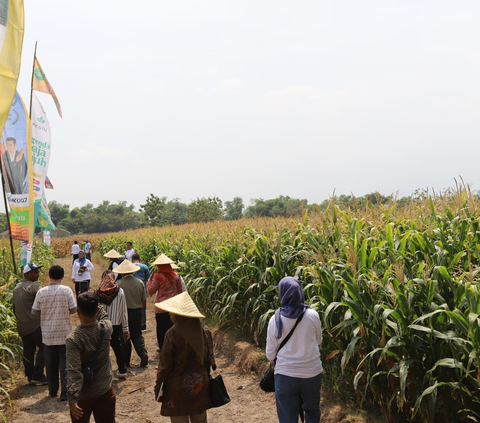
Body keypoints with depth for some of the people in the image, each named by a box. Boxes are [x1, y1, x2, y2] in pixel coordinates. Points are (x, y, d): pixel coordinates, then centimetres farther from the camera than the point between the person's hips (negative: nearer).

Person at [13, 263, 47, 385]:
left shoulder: (17, 288, 14)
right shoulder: (35, 286, -14)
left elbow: (14, 308, 21)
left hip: (22, 326, 8)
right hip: (36, 324, -8)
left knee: (28, 351, 13)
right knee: (43, 348, 1)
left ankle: (30, 377, 18)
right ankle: (38, 376, -1)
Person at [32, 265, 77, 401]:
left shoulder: (41, 292, -6)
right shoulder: (66, 290, -10)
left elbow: (34, 311, 0)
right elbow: (73, 310, -7)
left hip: (47, 333, 2)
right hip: (64, 332, -2)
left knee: (50, 363, 13)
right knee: (64, 362, 3)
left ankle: (53, 390, 22)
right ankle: (65, 392, -1)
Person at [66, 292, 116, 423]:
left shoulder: (73, 339, -24)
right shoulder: (106, 328, -12)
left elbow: (74, 371, -29)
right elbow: (103, 315, 15)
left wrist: (72, 399, -30)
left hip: (83, 395, -3)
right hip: (105, 391, 4)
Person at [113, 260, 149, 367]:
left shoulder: (118, 284, -14)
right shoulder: (139, 282, -2)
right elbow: (144, 300, 2)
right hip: (137, 312, 3)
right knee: (137, 335, 16)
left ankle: (126, 361, 15)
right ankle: (143, 354, -5)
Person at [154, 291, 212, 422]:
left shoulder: (173, 334, -21)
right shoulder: (200, 331, -6)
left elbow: (164, 363, -15)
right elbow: (206, 357, 5)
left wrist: (158, 386, -3)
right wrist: (206, 377, 19)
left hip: (179, 387, -5)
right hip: (200, 385, 5)